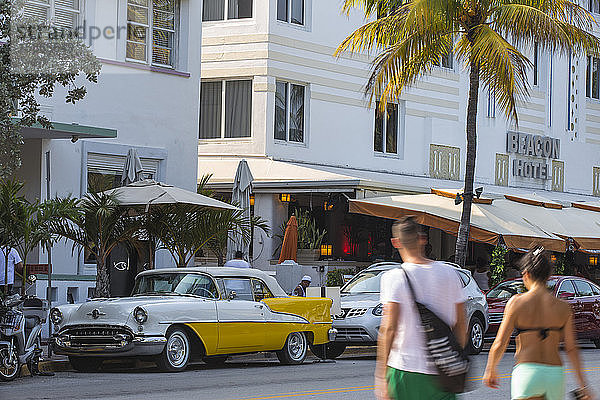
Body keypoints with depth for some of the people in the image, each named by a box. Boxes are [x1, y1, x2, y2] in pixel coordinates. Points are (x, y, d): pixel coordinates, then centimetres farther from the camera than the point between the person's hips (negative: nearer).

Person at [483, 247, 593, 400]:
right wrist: (583, 385, 5)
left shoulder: (516, 302, -4)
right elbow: (571, 349, 1)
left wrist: (490, 370, 13)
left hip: (526, 372, -3)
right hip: (555, 374, 3)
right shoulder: (563, 307, 3)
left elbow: (500, 343, -3)